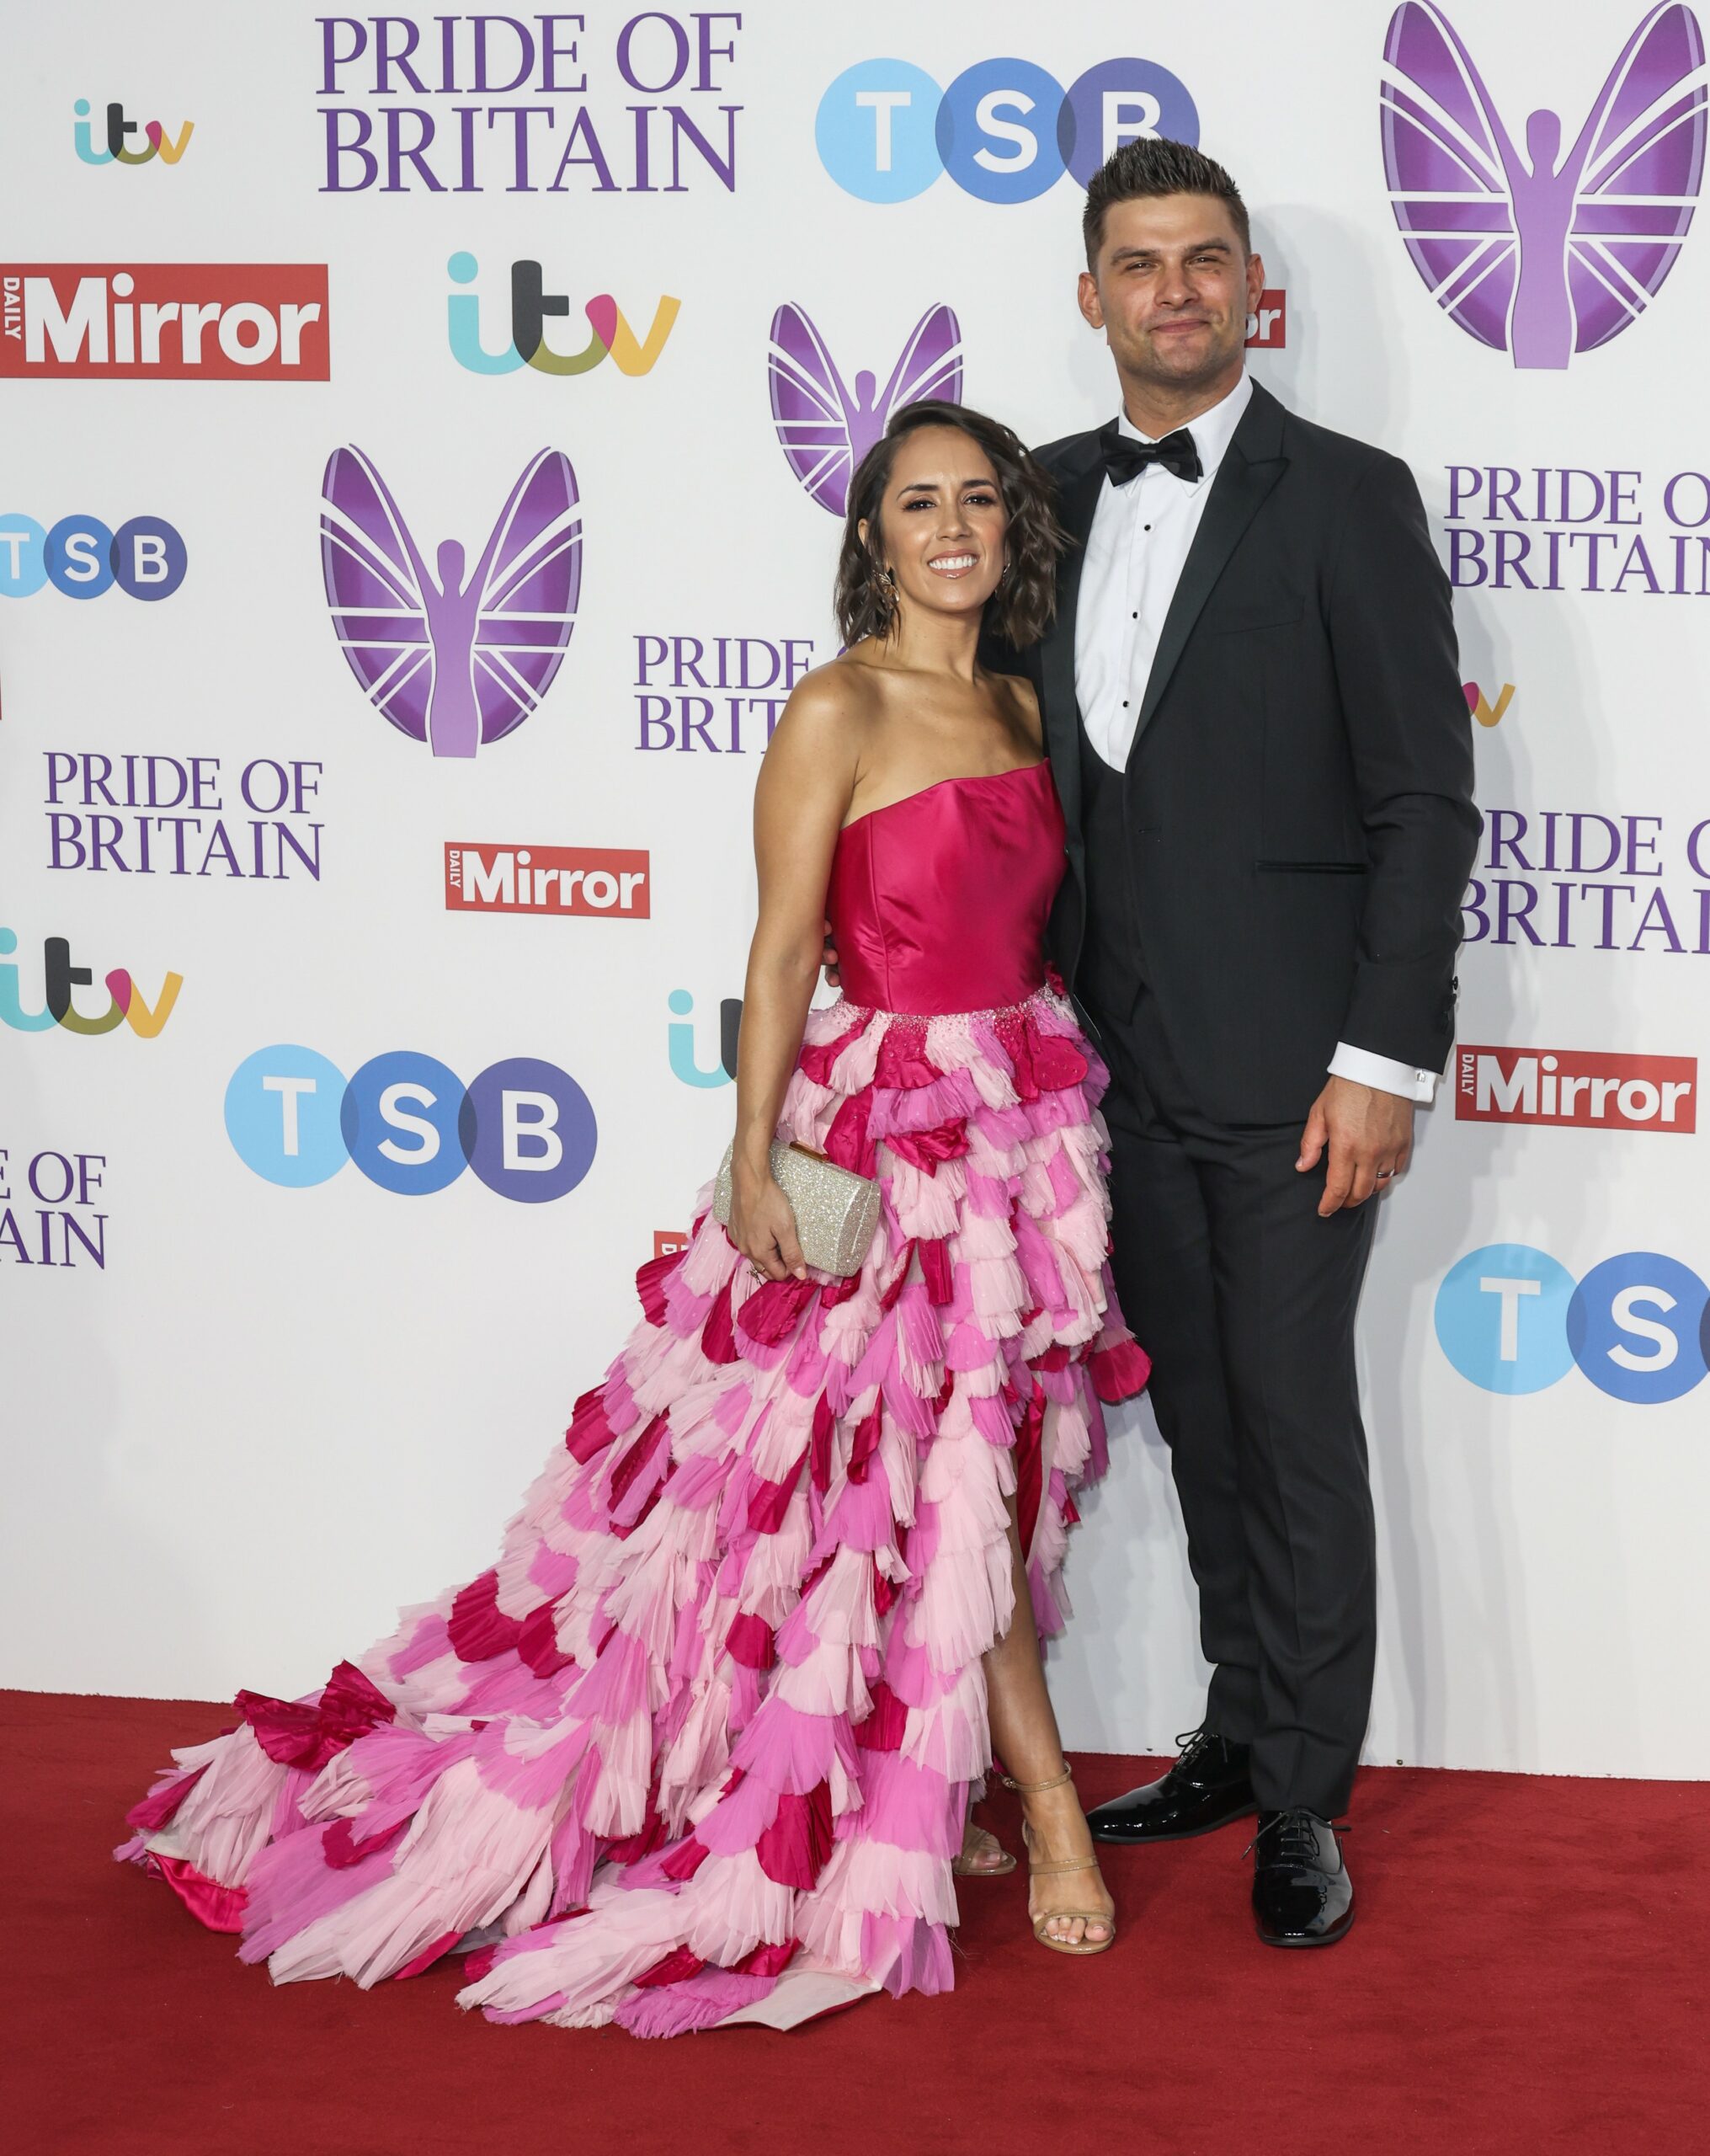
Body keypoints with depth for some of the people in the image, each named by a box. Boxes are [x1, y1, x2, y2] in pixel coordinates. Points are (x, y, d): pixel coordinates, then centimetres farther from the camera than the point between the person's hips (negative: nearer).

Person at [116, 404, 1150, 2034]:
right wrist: (753, 1162, -15)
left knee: (990, 1478, 9)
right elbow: (783, 947, -11)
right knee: (953, 1481, -3)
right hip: (894, 1119, -7)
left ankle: (928, 1792, 19)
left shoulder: (1020, 710, 9)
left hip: (1036, 1106, 7)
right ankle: (1047, 1806, 7)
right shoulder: (839, 710, -10)